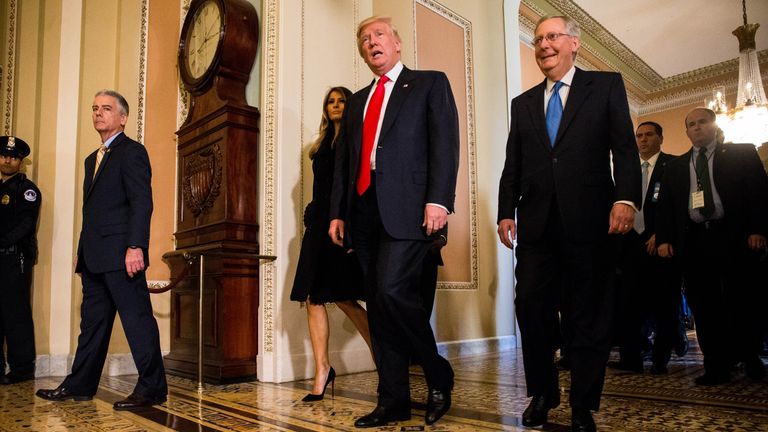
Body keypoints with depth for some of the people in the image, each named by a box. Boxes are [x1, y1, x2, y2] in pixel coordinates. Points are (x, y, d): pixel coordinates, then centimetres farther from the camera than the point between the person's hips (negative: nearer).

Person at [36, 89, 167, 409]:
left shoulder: (132, 152, -4)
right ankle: (80, 385, 26)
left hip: (120, 253, -9)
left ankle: (152, 388, 0)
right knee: (93, 321, 15)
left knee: (137, 318, -6)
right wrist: (82, 253, 19)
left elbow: (141, 202, -15)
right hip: (94, 258, 9)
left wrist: (136, 247, -24)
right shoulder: (92, 159, 23)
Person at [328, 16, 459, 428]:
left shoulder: (430, 83, 8)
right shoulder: (357, 100, 24)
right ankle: (393, 400, 14)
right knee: (378, 305, 5)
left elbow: (445, 143, -4)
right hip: (364, 210, 6)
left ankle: (439, 377, 4)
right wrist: (337, 212, 12)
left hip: (407, 207, -6)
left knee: (394, 290, -19)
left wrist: (438, 200, -16)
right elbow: (343, 160, 21)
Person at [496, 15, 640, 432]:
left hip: (590, 219, -3)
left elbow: (625, 146, -1)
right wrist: (506, 212, 4)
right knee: (531, 306, 1)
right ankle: (542, 394, 20)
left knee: (588, 313, 4)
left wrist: (626, 198, -14)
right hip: (537, 222, 3)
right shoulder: (523, 103, 19)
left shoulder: (606, 85, 10)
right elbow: (512, 165, 14)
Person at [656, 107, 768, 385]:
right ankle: (716, 366, 8)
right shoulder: (676, 166, 18)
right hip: (693, 241, 2)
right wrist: (664, 238, 0)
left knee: (744, 302, 3)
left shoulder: (742, 154, 10)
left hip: (735, 237, -2)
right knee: (704, 307, 1)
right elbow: (665, 205, 12)